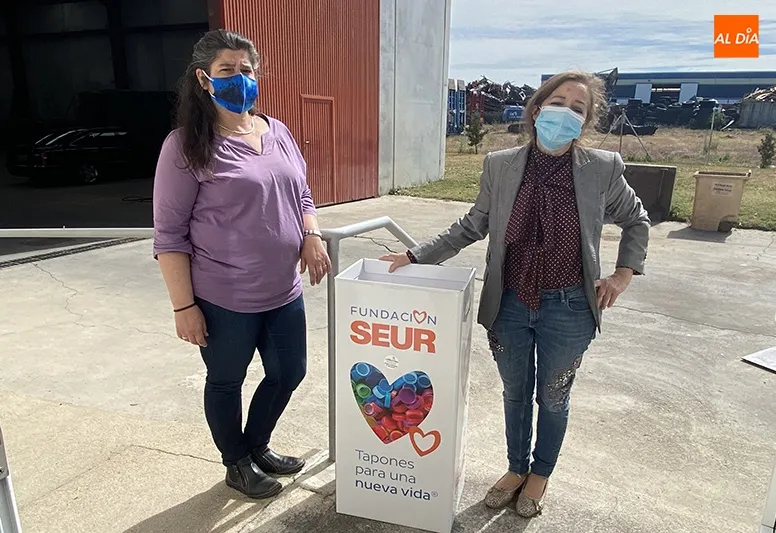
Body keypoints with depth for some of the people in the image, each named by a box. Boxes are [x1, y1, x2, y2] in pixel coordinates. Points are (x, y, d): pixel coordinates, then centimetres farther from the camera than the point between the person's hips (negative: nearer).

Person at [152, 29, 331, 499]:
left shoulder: (278, 132, 6)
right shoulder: (187, 146, -13)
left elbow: (301, 196, 16)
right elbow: (169, 234, -12)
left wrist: (312, 237, -3)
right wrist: (184, 306, -14)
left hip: (284, 292, 6)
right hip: (224, 301, -6)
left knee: (290, 373, 19)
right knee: (226, 383, 15)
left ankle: (257, 445, 46)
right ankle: (237, 464, 42)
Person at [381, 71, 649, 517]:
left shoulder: (603, 169, -10)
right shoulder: (500, 166, -7)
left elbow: (636, 221, 8)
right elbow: (472, 227, 3)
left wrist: (625, 272, -2)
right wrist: (417, 255, 0)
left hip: (567, 309, -1)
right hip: (509, 305, 2)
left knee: (553, 398, 19)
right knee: (515, 393, 20)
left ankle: (540, 475, 46)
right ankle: (516, 469, 46)